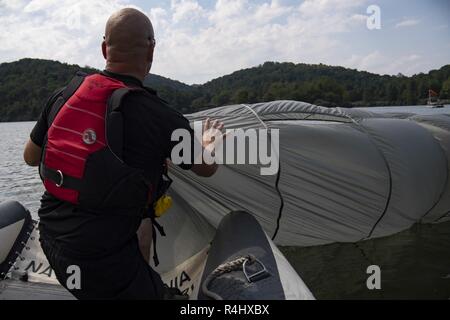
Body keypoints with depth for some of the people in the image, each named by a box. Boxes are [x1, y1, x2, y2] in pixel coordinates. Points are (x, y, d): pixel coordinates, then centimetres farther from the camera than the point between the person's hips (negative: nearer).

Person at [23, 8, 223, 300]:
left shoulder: (64, 95, -3)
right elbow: (207, 168, 0)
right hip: (100, 258, -6)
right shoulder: (159, 117, -18)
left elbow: (30, 157, 12)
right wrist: (211, 141, 21)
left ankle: (144, 280, 36)